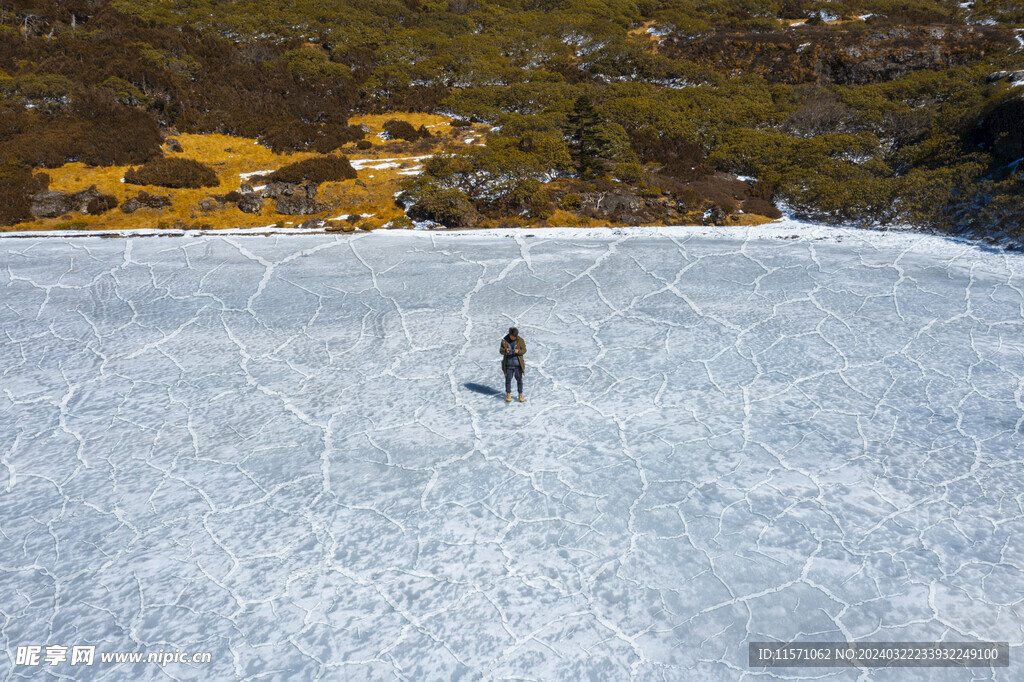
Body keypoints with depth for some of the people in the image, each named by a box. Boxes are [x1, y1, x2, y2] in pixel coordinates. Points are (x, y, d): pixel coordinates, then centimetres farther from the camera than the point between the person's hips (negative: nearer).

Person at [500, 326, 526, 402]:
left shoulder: (520, 340, -4)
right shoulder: (504, 340, -2)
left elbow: (524, 350, -4)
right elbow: (501, 351, 0)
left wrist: (518, 351, -25)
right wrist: (505, 350, -24)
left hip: (518, 364, 0)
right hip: (508, 364, 0)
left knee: (519, 379, 4)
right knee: (508, 379, 5)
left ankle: (520, 395, 17)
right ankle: (508, 395, 18)